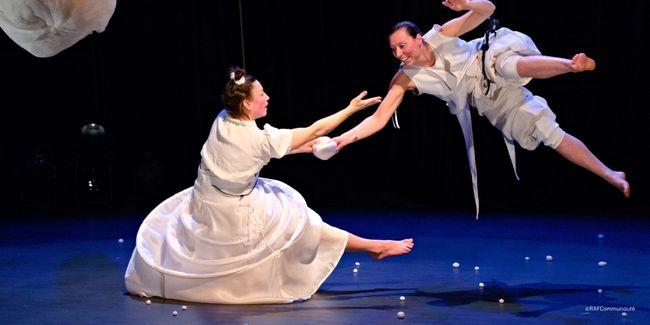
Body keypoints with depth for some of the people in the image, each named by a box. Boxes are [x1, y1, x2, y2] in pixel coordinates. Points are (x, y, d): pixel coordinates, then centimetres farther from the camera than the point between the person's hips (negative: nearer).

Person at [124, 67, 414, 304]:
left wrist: (303, 147, 15)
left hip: (201, 207, 4)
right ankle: (375, 247, 21)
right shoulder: (262, 138, -25)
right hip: (235, 216, -4)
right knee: (298, 220, 8)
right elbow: (314, 130, -17)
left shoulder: (222, 121, -6)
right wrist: (351, 109, -7)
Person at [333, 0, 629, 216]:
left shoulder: (440, 35, -19)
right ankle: (609, 175, -7)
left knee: (506, 64, -42)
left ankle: (571, 64, -56)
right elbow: (379, 118, -17)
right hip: (486, 101, 3)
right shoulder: (404, 79, -14)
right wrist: (345, 138, -29)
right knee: (548, 132, -8)